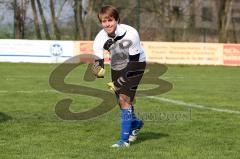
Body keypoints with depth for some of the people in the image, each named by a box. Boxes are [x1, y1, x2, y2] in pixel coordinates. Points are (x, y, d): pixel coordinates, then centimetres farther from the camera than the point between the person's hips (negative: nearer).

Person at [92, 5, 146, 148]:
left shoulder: (130, 34, -30)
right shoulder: (100, 39, -20)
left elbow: (134, 62, -25)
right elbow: (97, 61, -16)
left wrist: (119, 83, -27)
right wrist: (99, 70, -42)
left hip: (135, 64, -5)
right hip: (116, 66, 5)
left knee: (124, 98, -18)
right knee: (122, 101, 10)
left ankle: (124, 139, -13)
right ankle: (135, 123, 43)